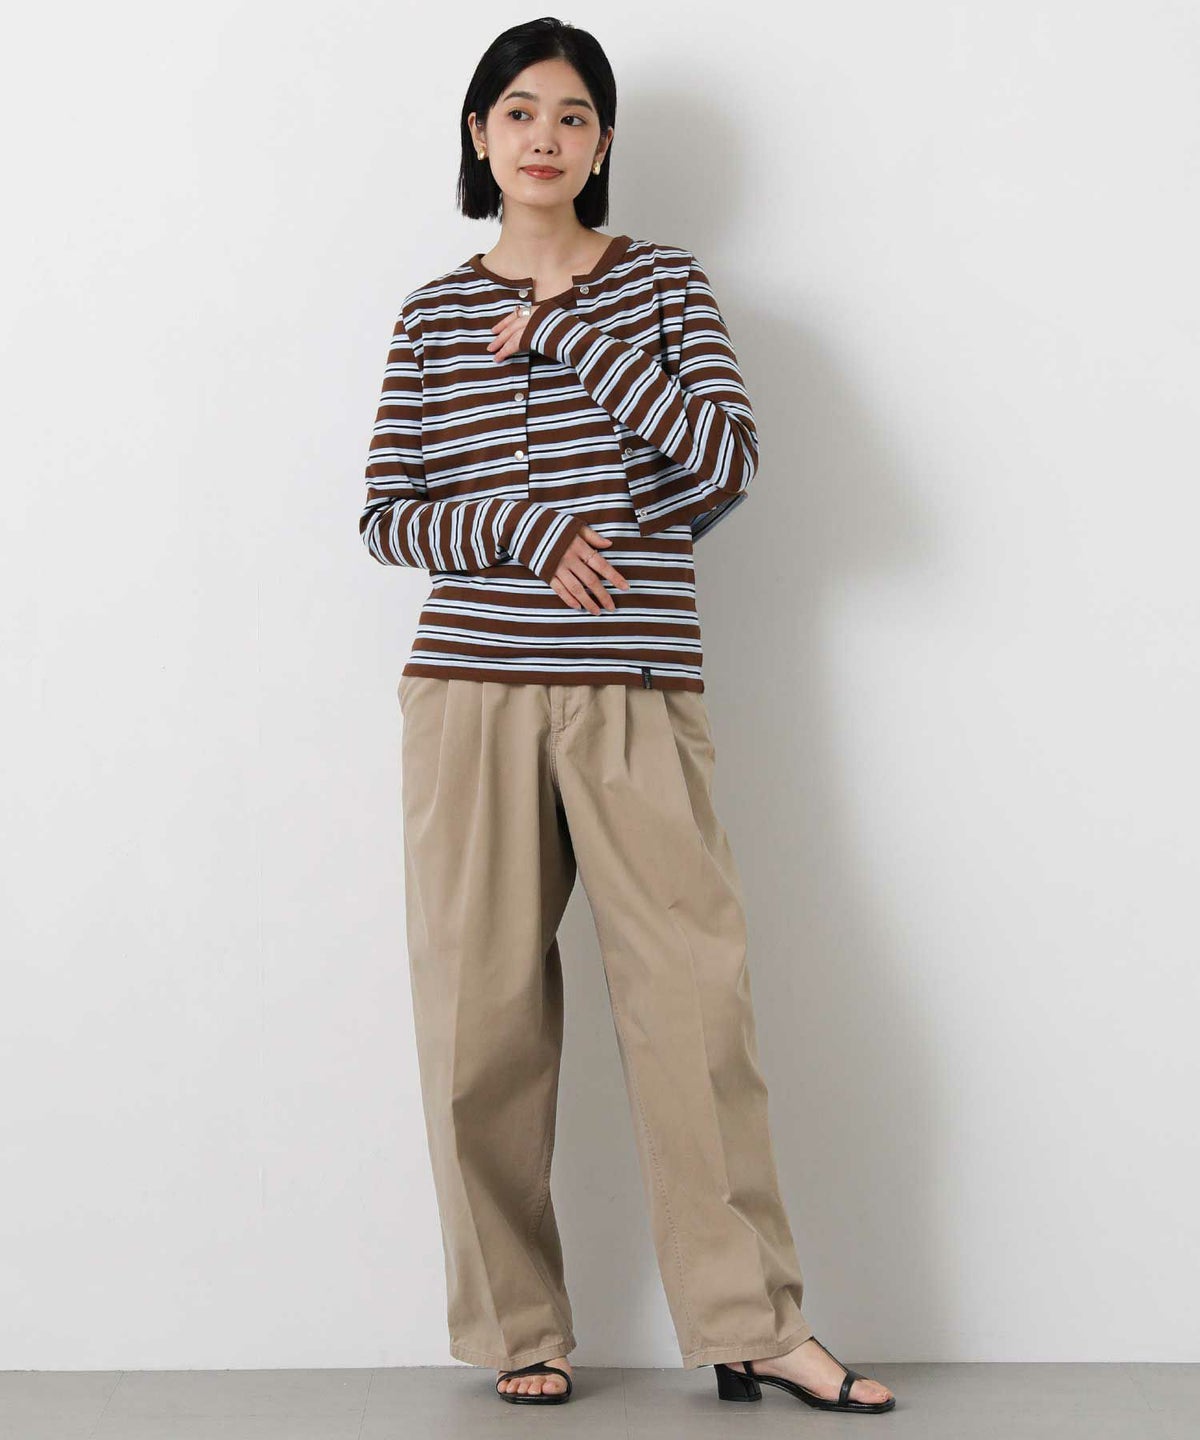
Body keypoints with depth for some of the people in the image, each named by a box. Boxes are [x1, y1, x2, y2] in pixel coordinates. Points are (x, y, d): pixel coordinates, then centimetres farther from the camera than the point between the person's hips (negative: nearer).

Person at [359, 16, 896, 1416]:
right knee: (484, 1013, 0)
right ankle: (517, 1329, 12)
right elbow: (386, 514, 8)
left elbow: (723, 463, -4)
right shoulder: (435, 314, 11)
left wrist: (569, 337, -7)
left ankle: (751, 1326, 3)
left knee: (695, 997, -7)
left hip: (637, 694, -1)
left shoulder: (662, 285, 9)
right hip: (472, 690, 1)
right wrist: (527, 531, -9)